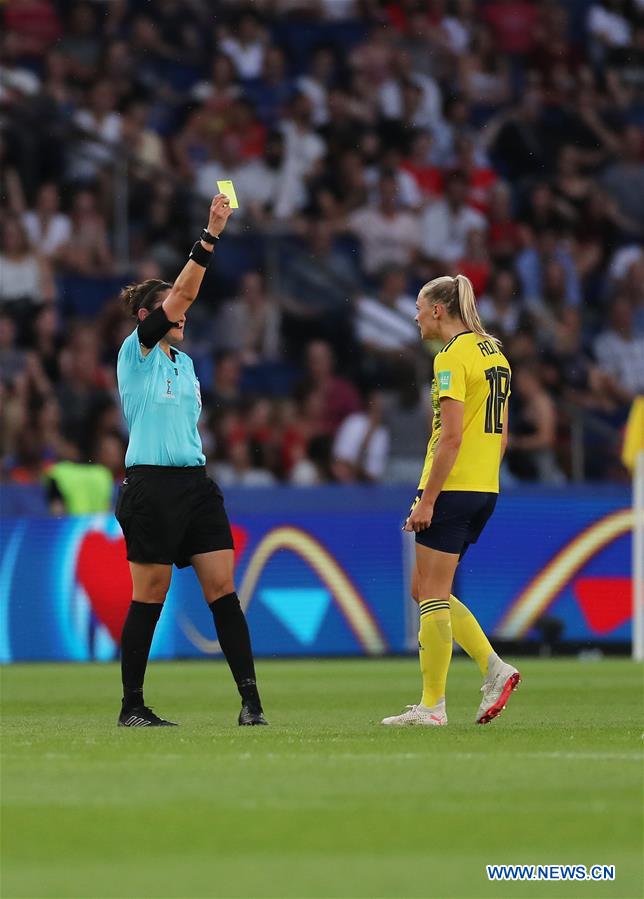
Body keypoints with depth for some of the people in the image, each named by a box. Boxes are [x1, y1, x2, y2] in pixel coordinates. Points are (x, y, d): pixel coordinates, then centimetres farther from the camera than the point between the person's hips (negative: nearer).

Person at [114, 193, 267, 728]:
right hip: (151, 486, -7)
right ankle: (132, 707, 7)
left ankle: (250, 699, -4)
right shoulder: (136, 351, -4)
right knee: (149, 598, -3)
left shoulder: (182, 361, 17)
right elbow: (183, 292, -14)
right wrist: (211, 234, -18)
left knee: (223, 588, -1)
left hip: (195, 481, 7)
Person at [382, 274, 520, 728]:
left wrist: (427, 500, -18)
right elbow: (501, 436, 18)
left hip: (451, 487, -9)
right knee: (427, 592, 15)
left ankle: (432, 705, 0)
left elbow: (451, 436, -19)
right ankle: (495, 668, 5)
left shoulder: (453, 355, -13)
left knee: (432, 596, -2)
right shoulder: (494, 352, 15)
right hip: (484, 490, 9)